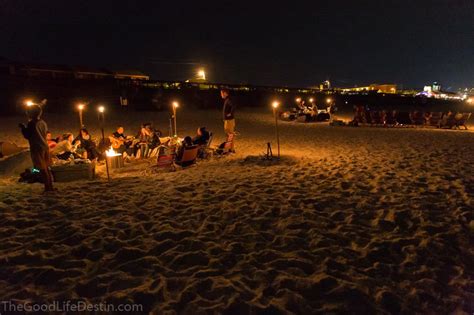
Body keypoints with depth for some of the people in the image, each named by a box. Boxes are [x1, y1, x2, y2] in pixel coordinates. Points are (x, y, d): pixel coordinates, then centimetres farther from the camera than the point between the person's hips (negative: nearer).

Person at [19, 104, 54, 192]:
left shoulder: (32, 123, -14)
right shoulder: (43, 122, 8)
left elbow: (27, 135, -10)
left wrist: (23, 127, 6)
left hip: (37, 148, -7)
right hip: (45, 147, 7)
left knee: (42, 169, -3)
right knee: (46, 168, 14)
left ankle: (47, 187, 0)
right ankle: (50, 186, 18)